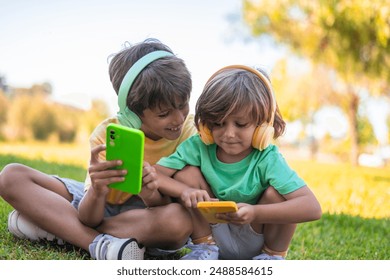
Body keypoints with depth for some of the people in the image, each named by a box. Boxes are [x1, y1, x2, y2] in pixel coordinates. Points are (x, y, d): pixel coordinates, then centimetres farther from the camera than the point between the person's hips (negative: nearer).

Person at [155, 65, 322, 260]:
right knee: (186, 173, -17)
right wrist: (184, 190, -40)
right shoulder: (198, 147, -15)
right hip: (213, 234, 2)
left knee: (278, 192, -28)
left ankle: (273, 255, -3)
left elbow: (313, 208, -34)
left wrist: (255, 213, -47)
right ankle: (205, 246, -2)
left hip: (254, 241, -2)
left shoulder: (267, 159, -23)